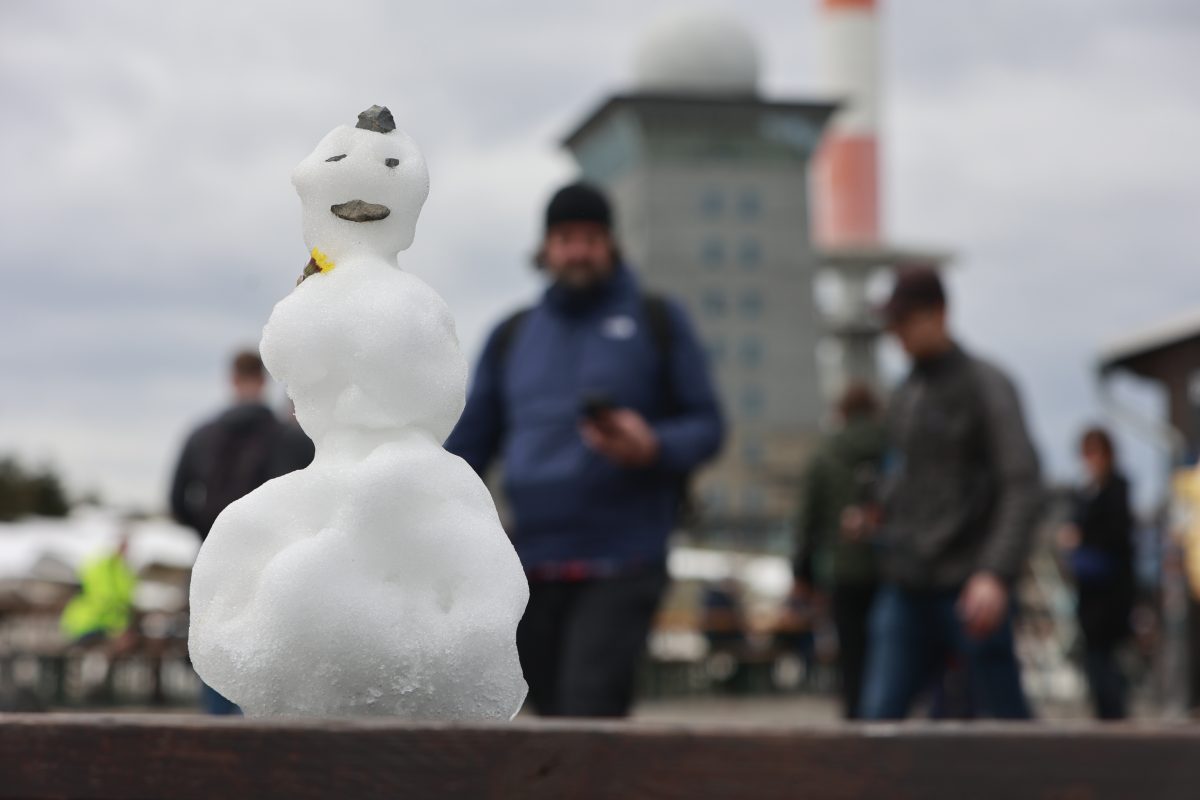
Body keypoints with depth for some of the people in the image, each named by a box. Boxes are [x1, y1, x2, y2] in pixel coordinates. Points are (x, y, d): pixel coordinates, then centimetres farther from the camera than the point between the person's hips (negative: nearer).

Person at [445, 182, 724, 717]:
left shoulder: (657, 323, 9)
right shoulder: (512, 337, 17)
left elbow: (706, 426, 7)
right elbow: (467, 445, 18)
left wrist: (652, 447, -15)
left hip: (621, 567, -3)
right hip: (534, 567, 4)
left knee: (587, 710, -16)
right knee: (553, 712, 4)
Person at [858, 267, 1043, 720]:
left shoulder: (987, 387, -5)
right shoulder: (905, 395, 16)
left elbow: (1023, 488, -14)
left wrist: (997, 574, -24)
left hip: (971, 590, -6)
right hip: (906, 589, 6)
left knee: (1001, 714, 1)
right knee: (880, 712, -6)